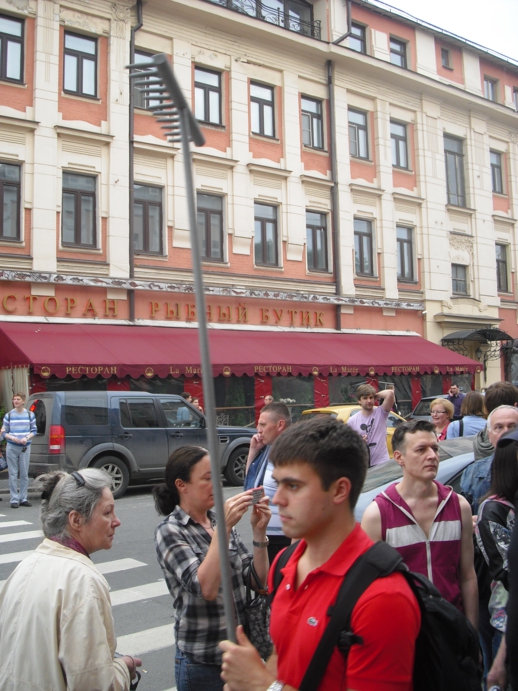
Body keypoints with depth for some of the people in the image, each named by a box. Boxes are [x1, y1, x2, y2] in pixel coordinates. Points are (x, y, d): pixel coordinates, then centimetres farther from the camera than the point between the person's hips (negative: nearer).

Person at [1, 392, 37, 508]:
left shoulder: (30, 414, 5)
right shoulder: (9, 415, 4)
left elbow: (34, 430, 6)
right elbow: (4, 432, 4)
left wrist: (26, 438, -12)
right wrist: (12, 437, -15)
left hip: (25, 447, 1)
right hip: (11, 447, -1)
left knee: (24, 474, 4)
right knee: (13, 474, 0)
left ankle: (23, 498, 12)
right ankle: (14, 499, 4)